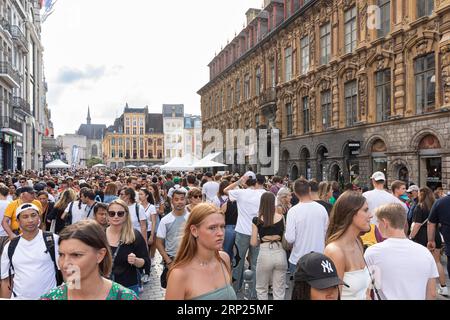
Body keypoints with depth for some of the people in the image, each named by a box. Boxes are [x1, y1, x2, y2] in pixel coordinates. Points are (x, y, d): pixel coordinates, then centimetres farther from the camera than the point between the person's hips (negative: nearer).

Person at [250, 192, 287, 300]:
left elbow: (253, 243, -1)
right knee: (279, 290, 13)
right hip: (280, 254, 2)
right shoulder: (282, 218, 0)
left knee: (262, 289, 18)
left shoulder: (257, 220, -4)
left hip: (264, 254, -1)